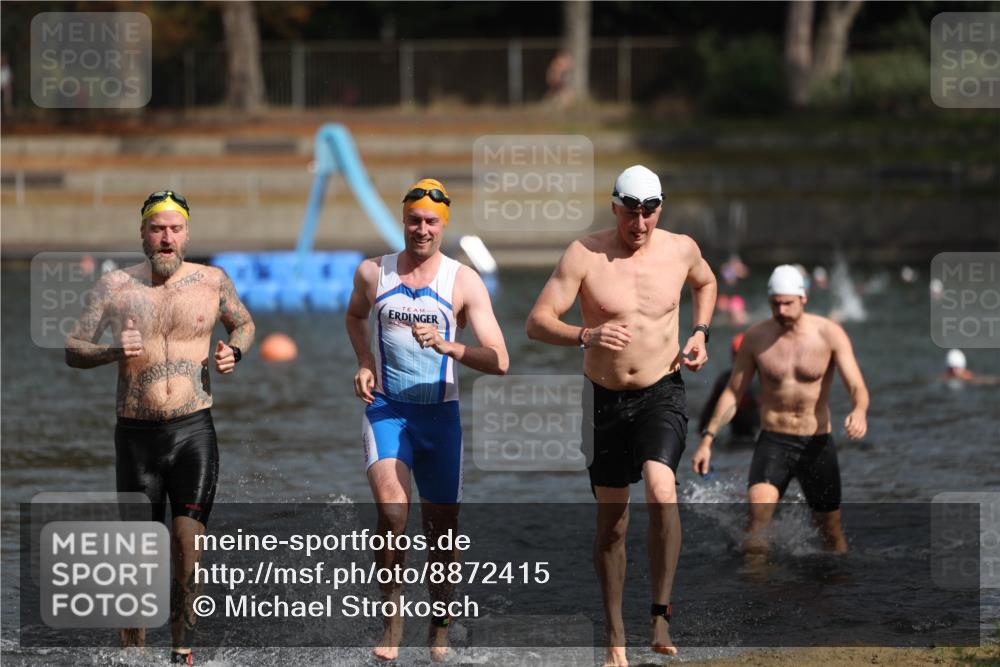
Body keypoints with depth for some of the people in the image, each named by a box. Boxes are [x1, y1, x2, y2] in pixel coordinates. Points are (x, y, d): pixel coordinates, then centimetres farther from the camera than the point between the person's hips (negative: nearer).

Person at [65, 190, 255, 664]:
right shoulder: (115, 286, 3)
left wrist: (233, 352, 0)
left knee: (188, 545, -12)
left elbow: (244, 324, 22)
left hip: (194, 430, -1)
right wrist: (114, 352, -16)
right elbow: (72, 349, 4)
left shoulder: (212, 282, 4)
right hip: (136, 433, 1)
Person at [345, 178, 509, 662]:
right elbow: (355, 316, 26)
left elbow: (499, 361, -10)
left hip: (440, 412, 1)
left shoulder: (464, 282, -4)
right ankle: (392, 617, -10)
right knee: (391, 510, -23)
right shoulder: (373, 273, 1)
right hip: (386, 408, 0)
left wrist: (448, 347, -25)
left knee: (442, 526, 9)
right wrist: (364, 363, 9)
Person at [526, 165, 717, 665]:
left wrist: (700, 333, 6)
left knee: (661, 489, -28)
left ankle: (661, 616, -19)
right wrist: (586, 336, -31)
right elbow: (537, 322, -14)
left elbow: (705, 283, 22)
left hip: (662, 395, 0)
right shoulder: (584, 254, -10)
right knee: (611, 522, 8)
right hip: (605, 399, 0)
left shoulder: (681, 249, -3)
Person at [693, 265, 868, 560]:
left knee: (831, 529, 11)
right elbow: (733, 392, 7)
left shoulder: (830, 334, -7)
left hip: (817, 443, 0)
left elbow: (856, 386, -14)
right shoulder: (756, 337, -1)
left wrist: (859, 411, -38)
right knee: (758, 508, -27)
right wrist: (708, 438, -1)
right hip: (773, 441, 0)